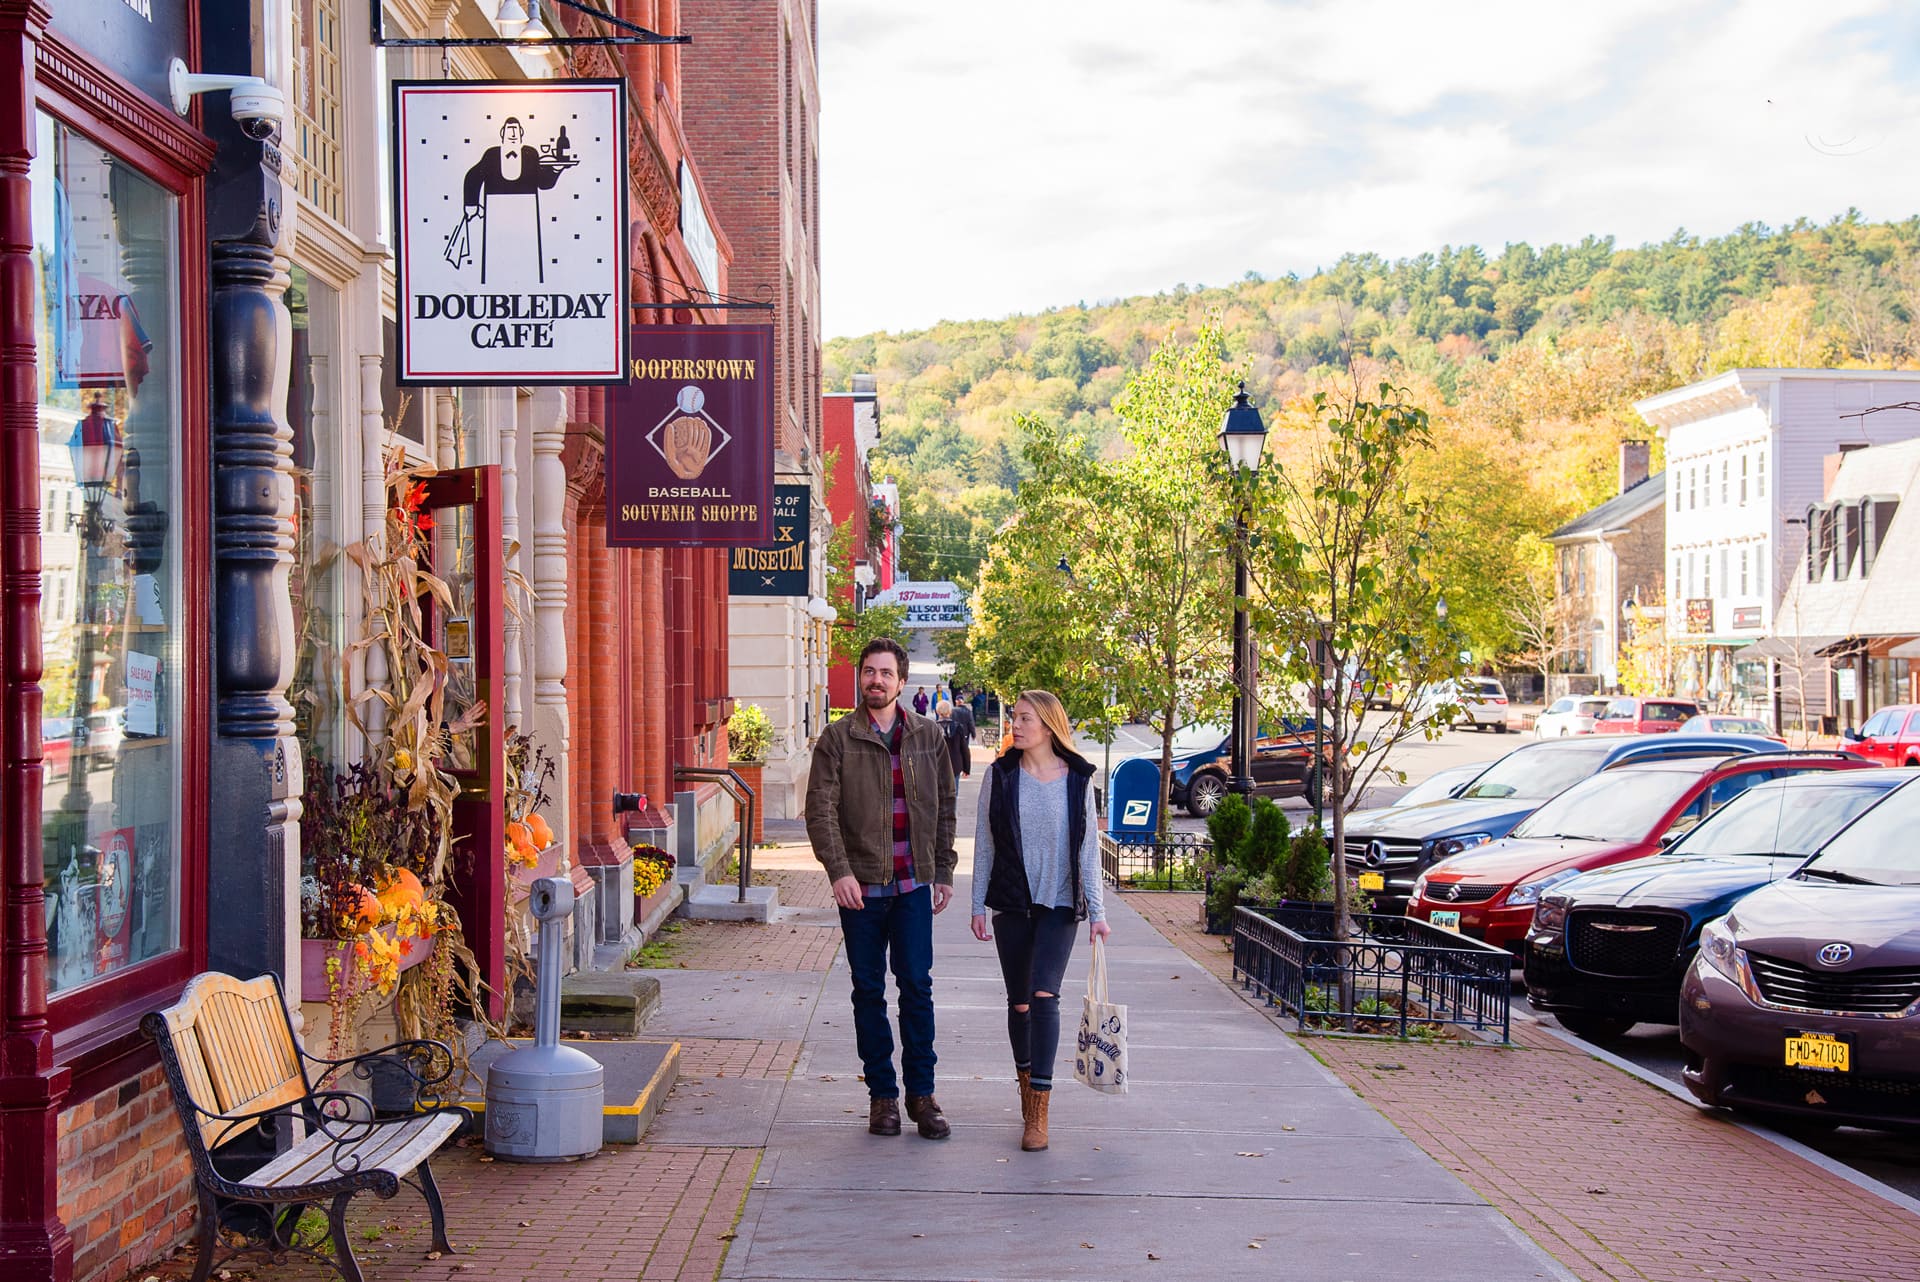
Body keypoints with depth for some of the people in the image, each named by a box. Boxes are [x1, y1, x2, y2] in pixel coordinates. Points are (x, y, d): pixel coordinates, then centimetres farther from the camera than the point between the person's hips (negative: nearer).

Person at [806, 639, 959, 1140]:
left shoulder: (928, 736, 7)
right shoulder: (838, 738, 0)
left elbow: (945, 807, 13)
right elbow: (821, 809, -6)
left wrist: (944, 871, 8)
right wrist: (839, 871, -17)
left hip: (914, 883, 1)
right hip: (860, 885, -1)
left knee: (917, 985, -1)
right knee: (868, 990, 5)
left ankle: (921, 1093, 8)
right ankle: (882, 1093, 14)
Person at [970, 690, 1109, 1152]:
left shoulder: (1077, 779, 0)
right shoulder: (1001, 774, 2)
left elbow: (1088, 848, 2)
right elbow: (984, 842, 5)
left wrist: (1096, 911, -1)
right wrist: (978, 905, 3)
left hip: (1059, 905, -2)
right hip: (1011, 904, 2)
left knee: (1044, 995, -15)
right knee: (1018, 1002, 8)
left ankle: (1038, 1112, -15)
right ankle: (1027, 1083, 29)